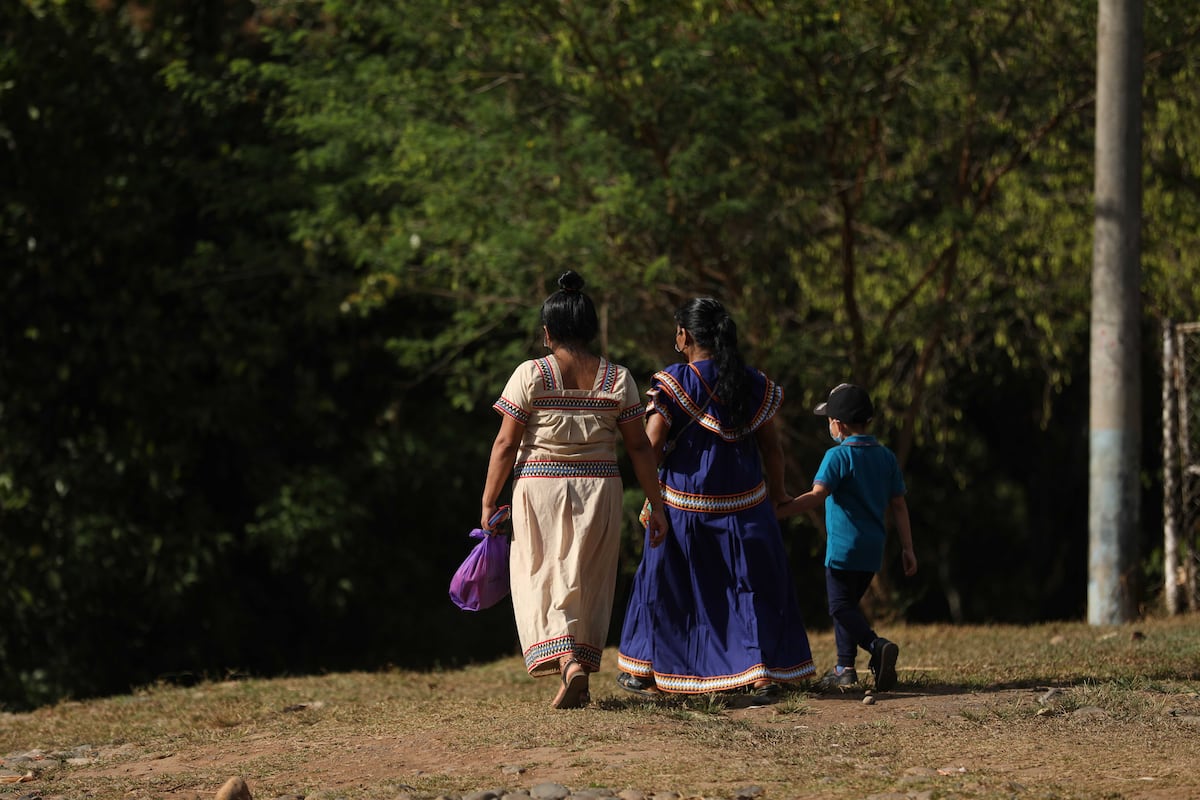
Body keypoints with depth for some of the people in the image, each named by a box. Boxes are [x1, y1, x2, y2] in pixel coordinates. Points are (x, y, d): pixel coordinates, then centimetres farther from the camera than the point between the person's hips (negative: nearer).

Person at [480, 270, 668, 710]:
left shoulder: (530, 376, -6)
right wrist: (656, 505, 9)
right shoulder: (618, 378, 1)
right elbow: (639, 447, 2)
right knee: (587, 584, 13)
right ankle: (581, 672, 14)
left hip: (539, 489, -2)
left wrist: (489, 502, 2)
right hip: (598, 490, 2)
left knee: (542, 579, 4)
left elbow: (505, 444, -6)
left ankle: (566, 662, -16)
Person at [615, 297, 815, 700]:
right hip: (744, 506, 2)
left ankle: (642, 670, 23)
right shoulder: (756, 385, 0)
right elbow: (772, 448, 3)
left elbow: (651, 445, -15)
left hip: (683, 505, -2)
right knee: (754, 587, 9)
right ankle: (762, 673, 0)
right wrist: (776, 492, 18)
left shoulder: (673, 383, -11)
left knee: (664, 585, 14)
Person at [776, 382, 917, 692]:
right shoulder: (886, 457, 9)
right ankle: (845, 669, 17)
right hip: (873, 550, 7)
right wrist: (907, 548, 11)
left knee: (841, 607, -5)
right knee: (848, 605, 18)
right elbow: (899, 505, 9)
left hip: (844, 548, -7)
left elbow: (817, 496, -23)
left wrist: (777, 512, -24)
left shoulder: (838, 456, -11)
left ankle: (877, 645, -27)